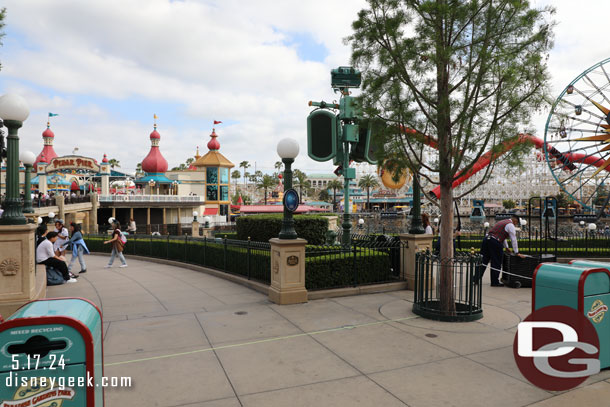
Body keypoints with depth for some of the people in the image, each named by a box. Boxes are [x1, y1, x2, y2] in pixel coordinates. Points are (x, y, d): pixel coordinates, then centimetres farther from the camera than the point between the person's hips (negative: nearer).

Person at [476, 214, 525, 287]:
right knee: (496, 263, 4)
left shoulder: (502, 222, 26)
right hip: (494, 242, -8)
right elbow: (513, 240, -2)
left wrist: (506, 247, 38)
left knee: (483, 261, 10)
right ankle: (495, 282, 12)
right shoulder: (510, 225, -1)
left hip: (486, 239, 8)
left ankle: (476, 279, 10)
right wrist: (517, 253, 4)